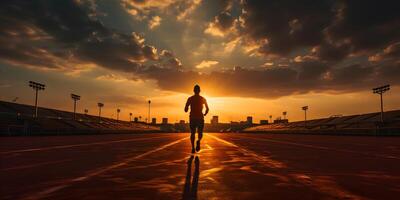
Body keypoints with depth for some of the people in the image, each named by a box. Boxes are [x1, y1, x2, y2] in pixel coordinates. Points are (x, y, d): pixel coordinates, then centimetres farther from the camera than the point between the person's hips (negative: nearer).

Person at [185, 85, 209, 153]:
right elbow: (207, 109, 1)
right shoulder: (203, 99, 4)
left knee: (192, 133, 14)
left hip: (192, 118, 1)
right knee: (200, 133, 11)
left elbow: (186, 110, -3)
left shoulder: (190, 98, 1)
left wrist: (187, 110, 20)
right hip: (200, 118, 0)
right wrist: (205, 114, 20)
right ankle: (198, 141, -21)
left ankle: (193, 148, 0)